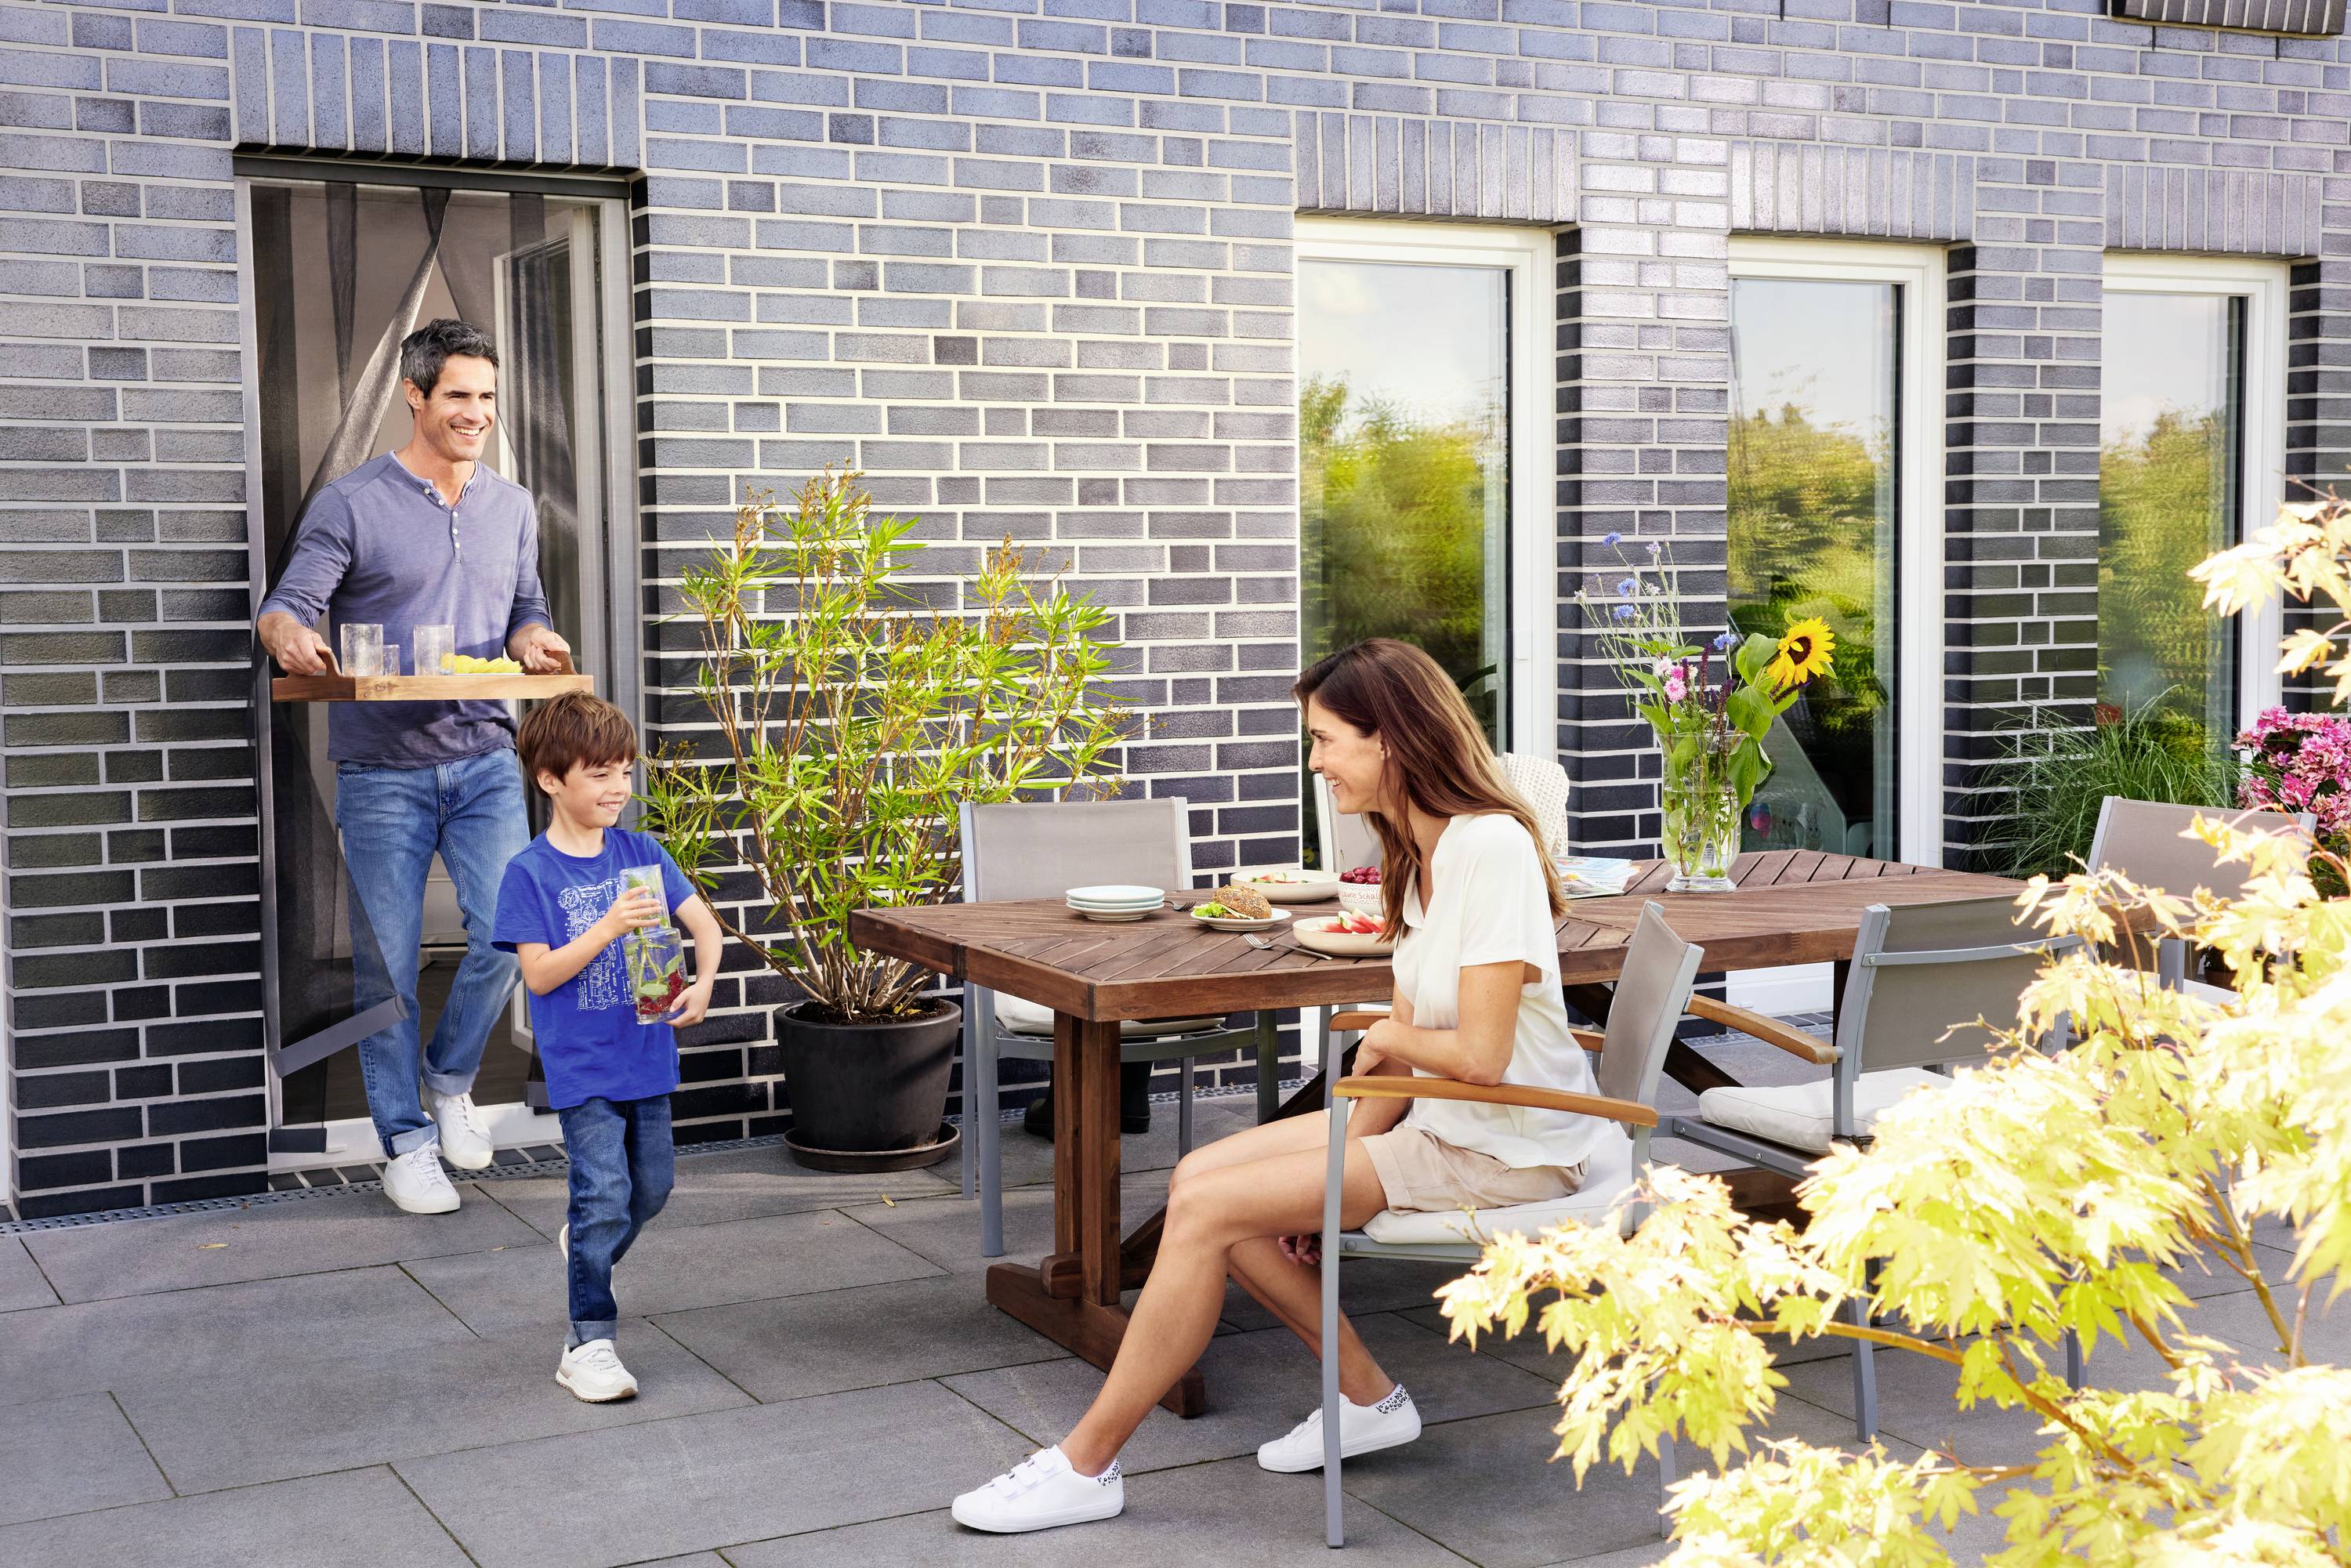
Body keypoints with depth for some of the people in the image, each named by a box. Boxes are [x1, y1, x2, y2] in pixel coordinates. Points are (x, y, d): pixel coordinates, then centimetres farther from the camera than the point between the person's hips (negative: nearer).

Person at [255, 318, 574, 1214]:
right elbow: (289, 605, -8)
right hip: (382, 773, -3)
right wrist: (288, 636, -32)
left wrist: (533, 641, -5)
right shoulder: (351, 505, -3)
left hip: (485, 760, 3)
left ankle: (450, 1080, 17)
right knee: (387, 965, 2)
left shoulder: (513, 507, 13)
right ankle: (405, 1142, 15)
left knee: (509, 931, -10)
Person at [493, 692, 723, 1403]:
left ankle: (586, 1249, 48)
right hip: (581, 1067, -5)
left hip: (646, 1054, 5)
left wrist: (704, 983, -16)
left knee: (652, 1187, 17)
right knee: (604, 1193, -10)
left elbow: (704, 924, 3)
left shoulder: (640, 853, 2)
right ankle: (589, 1344, 0)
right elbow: (539, 974, -15)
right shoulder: (530, 873, -11)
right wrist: (610, 926, -26)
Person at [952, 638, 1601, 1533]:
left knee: (1208, 1210, -14)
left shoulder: (1491, 846, -20)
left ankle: (1086, 1466, -1)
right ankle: (1366, 1397, 12)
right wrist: (1335, 1168, -2)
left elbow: (1479, 1055, -25)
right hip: (1438, 1120, 9)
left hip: (1506, 1151, -9)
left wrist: (1389, 1037, -4)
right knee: (1198, 1177, 2)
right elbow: (1407, 1038, 8)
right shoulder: (1420, 853, 10)